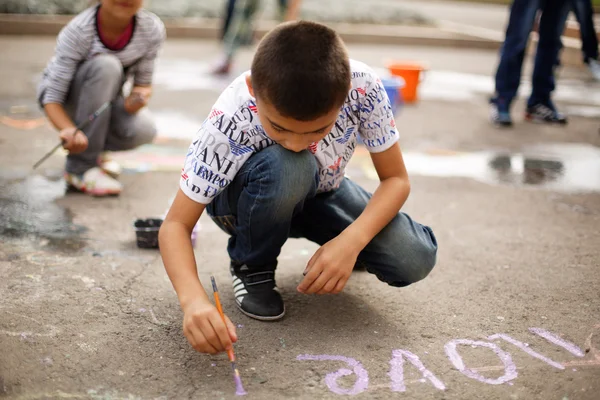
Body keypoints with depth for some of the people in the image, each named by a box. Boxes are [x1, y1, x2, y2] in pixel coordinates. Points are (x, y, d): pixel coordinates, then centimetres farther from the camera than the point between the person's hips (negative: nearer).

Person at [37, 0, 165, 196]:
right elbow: (51, 99, -29)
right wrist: (69, 130, -49)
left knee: (144, 130, -30)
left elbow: (143, 83, -7)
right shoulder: (77, 32, -30)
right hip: (66, 97, -3)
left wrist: (140, 95, -32)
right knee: (106, 65, -35)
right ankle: (81, 167, -24)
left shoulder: (153, 28, -20)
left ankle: (91, 148, 6)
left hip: (104, 97, 3)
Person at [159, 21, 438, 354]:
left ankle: (329, 251, 11)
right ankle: (252, 268, -9)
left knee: (415, 260, -22)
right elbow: (175, 225, -32)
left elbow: (396, 179, -20)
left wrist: (350, 242, -37)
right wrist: (194, 299, -51)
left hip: (319, 192, 3)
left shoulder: (363, 87, -31)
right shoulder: (232, 122, -36)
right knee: (286, 168, -39)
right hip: (245, 200, -2)